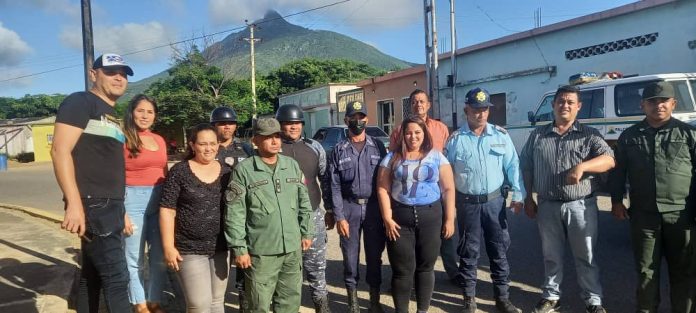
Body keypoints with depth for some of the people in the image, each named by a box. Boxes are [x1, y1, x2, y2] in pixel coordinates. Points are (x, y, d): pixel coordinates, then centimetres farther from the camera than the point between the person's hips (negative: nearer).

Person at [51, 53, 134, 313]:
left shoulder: (111, 115, 20)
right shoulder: (80, 102, -6)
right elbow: (60, 150, -17)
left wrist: (120, 210, 22)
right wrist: (74, 204, -25)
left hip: (110, 207, 9)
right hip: (93, 206, -9)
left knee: (92, 276, 14)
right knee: (116, 277, -8)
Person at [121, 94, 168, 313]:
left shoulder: (160, 140, 12)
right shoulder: (123, 139, -6)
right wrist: (121, 212, -14)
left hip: (159, 201, 6)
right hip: (133, 200, -5)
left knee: (159, 256, 11)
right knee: (134, 258, 6)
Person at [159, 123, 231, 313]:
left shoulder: (226, 173, 5)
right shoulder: (179, 171, -6)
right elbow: (167, 210, -7)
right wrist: (168, 246, -12)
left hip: (221, 249, 4)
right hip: (189, 250, -4)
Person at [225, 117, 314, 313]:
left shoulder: (292, 165, 7)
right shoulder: (243, 170, -8)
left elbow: (304, 203, 14)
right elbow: (235, 214, -9)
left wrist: (307, 232, 13)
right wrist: (239, 248, -11)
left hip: (292, 248, 5)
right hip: (261, 251, -4)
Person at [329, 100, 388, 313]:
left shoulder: (378, 147, 5)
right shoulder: (339, 150, 2)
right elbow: (335, 186, -2)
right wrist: (339, 216, -9)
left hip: (374, 207, 1)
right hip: (349, 207, -1)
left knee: (375, 254, 8)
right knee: (350, 255, 6)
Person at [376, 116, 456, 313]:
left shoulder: (437, 157, 5)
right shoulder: (392, 158, 4)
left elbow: (448, 188, 4)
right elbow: (383, 189, 0)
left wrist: (449, 218, -1)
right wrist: (387, 218, -8)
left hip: (430, 216, 1)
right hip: (400, 217, -1)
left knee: (426, 266, 10)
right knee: (402, 269, 3)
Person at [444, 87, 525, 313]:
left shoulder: (501, 135, 1)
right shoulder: (455, 139, -3)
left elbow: (512, 166, 2)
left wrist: (518, 195, -3)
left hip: (494, 200, 1)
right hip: (467, 202, -1)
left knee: (499, 250, 9)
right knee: (469, 252, 8)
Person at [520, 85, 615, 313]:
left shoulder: (589, 135, 2)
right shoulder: (538, 135, 7)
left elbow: (609, 160, -10)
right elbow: (526, 168, 10)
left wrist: (581, 166, -26)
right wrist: (528, 199, 6)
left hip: (581, 206, -1)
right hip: (548, 206, 2)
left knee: (586, 256, 8)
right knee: (551, 255, 12)